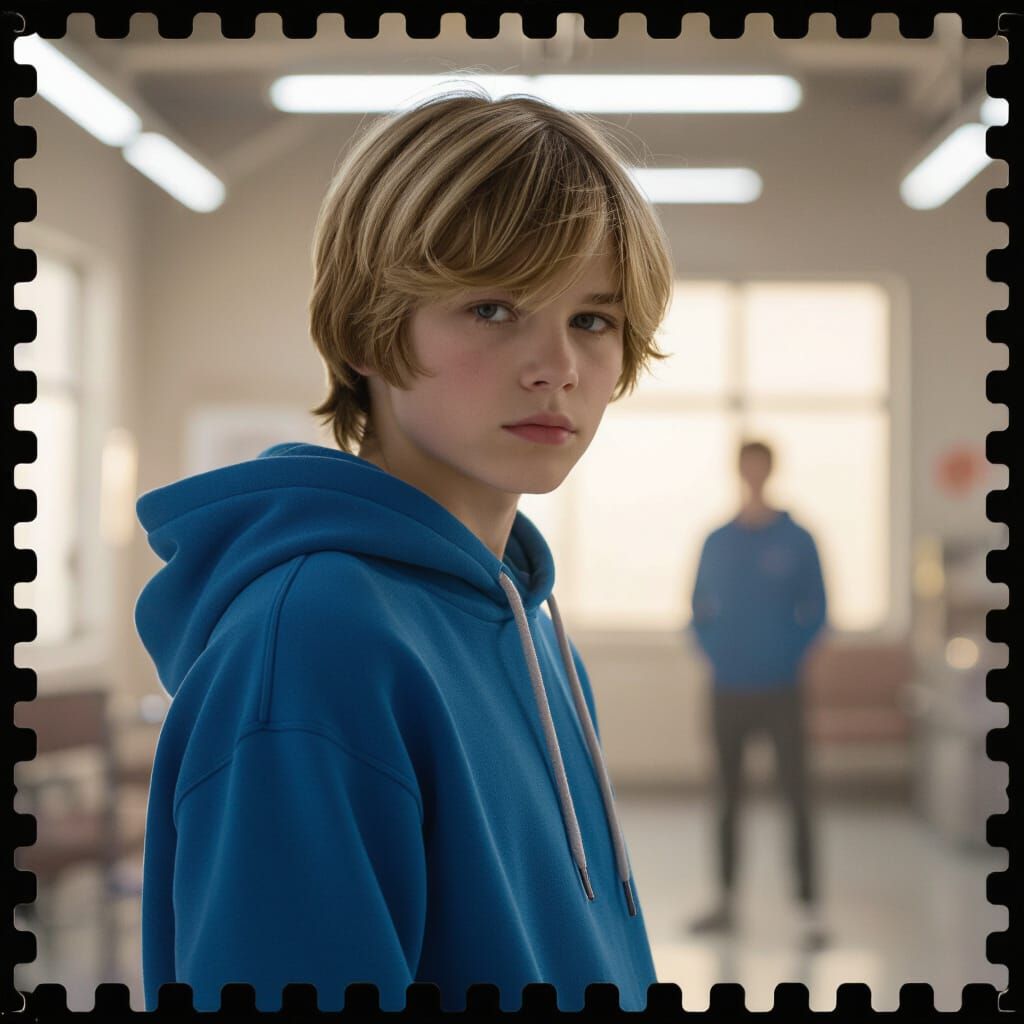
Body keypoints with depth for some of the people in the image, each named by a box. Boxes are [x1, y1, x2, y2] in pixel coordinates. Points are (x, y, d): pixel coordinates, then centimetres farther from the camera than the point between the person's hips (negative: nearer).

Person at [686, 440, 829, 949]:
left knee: (796, 796, -7)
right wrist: (716, 653, -3)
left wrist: (787, 657, -9)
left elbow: (815, 612, 0)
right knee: (727, 797, 11)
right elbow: (700, 608, 10)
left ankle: (809, 910, -5)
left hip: (780, 691, -3)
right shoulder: (717, 542, 6)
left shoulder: (797, 540, -1)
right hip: (727, 690, 3)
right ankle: (726, 902, 22)